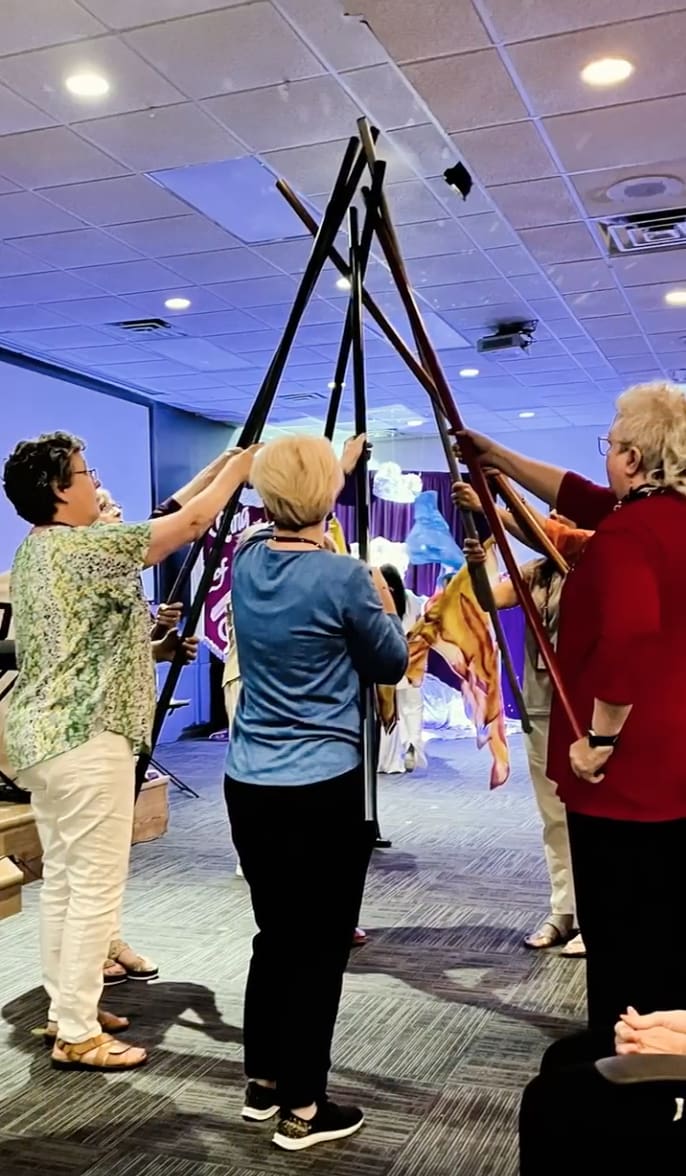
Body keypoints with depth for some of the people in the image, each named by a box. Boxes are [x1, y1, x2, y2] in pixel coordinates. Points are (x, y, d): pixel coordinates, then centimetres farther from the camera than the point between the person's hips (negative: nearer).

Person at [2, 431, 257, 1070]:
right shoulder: (82, 548, -16)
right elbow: (189, 523, -12)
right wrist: (237, 469, 2)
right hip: (85, 740, -10)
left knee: (62, 877, 15)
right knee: (96, 885, -3)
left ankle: (66, 1008, 26)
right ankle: (77, 1035, 5)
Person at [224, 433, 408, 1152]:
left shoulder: (248, 560, 2)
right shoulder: (344, 577, -15)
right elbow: (391, 664, -1)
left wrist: (339, 461, 37)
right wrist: (383, 604, 16)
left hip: (249, 787, 7)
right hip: (325, 790, -6)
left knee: (274, 935, 19)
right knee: (319, 946, 5)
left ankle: (262, 1085, 31)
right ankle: (302, 1110, 16)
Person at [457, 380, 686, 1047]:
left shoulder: (626, 532, -19)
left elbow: (629, 641, -32)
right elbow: (581, 499, 21)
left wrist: (599, 738, -22)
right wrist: (501, 459, 26)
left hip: (623, 768, -9)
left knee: (618, 934, 3)